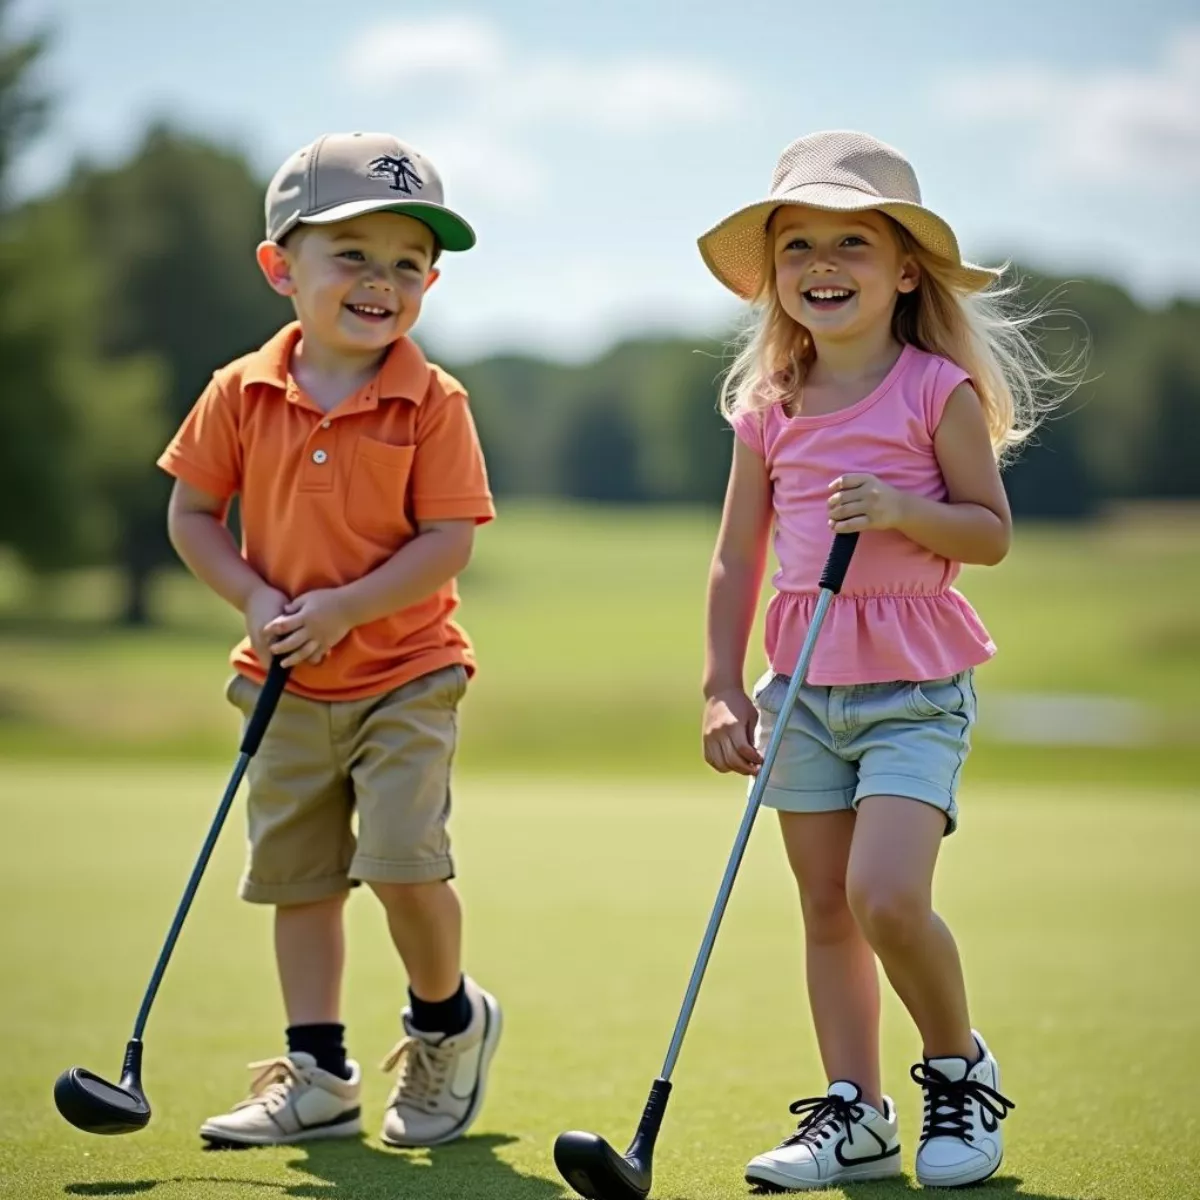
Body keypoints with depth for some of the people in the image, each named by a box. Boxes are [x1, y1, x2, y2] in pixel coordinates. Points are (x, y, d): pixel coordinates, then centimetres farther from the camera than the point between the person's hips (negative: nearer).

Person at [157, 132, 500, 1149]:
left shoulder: (433, 403, -11)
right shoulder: (242, 394, -3)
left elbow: (447, 541, -15)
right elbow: (192, 512, 3)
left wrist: (344, 608, -22)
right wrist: (256, 600, -11)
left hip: (408, 676, -4)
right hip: (288, 685, 4)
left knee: (402, 858, -15)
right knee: (297, 875, 9)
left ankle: (449, 1022, 14)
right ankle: (318, 1076, 21)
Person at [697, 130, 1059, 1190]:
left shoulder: (939, 391, -6)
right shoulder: (768, 411, 6)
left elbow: (992, 532, -4)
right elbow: (737, 559, 11)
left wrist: (901, 510, -21)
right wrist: (722, 690, 6)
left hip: (916, 683, -5)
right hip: (803, 685, 5)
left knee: (886, 895, -17)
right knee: (827, 910, 6)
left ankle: (961, 1071, 7)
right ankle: (854, 1112, 15)